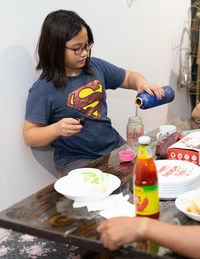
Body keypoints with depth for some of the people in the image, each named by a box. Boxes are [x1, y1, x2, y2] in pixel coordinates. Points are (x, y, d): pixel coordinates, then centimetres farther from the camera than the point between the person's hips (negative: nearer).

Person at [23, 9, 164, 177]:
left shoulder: (96, 67, 6)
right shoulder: (43, 90, -12)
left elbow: (129, 77, 20)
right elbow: (30, 136, -9)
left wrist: (141, 83, -3)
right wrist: (57, 129, -27)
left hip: (114, 147, 6)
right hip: (76, 160, -6)